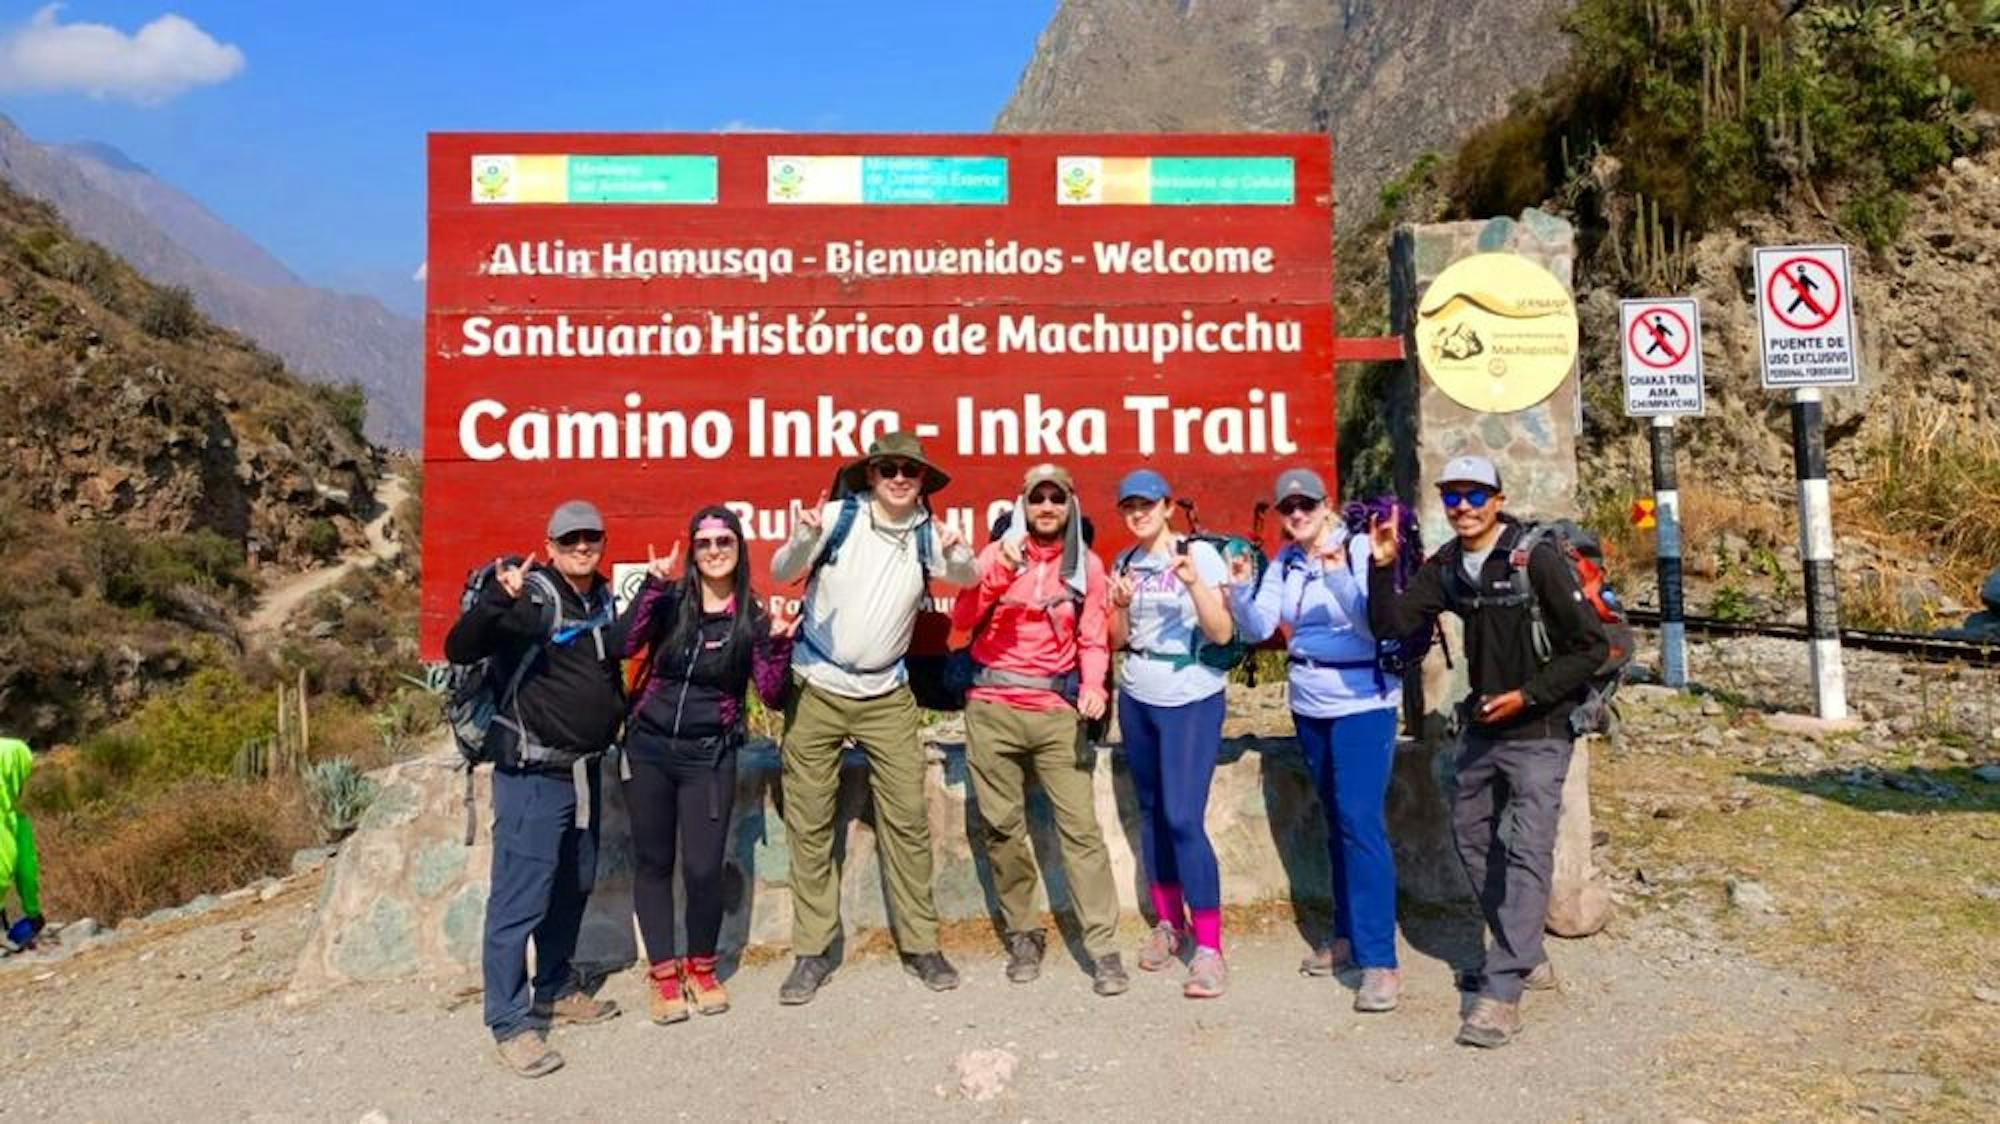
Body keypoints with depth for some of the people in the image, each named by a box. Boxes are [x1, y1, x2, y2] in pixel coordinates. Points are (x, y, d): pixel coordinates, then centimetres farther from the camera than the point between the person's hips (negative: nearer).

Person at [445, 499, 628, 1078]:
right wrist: (498, 599, -39)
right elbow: (459, 650, -22)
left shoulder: (605, 598, 9)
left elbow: (623, 649, 26)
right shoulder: (530, 597, -14)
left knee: (575, 885, 19)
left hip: (585, 769, 8)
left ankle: (555, 990, 35)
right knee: (521, 897, -5)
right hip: (532, 773, -8)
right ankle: (511, 1022, 5)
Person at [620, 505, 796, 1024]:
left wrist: (780, 645, -18)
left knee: (702, 868, -4)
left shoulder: (752, 618, 0)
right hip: (648, 747, 1)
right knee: (653, 862, 8)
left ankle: (701, 967, 20)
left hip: (709, 755, -1)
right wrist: (653, 584, -22)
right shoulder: (670, 600, 1)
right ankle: (664, 972, 22)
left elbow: (772, 697, -3)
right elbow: (626, 645, -16)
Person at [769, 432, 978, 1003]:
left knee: (908, 819, 3)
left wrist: (958, 555, -23)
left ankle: (920, 944, 16)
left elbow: (968, 580, -1)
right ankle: (812, 951, 16)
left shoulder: (926, 534, -1)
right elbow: (780, 573, -8)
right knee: (810, 824, 5)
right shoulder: (839, 515, -9)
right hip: (817, 690, -2)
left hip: (887, 696, 2)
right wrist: (802, 539, -31)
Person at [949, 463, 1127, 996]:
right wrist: (1001, 572, -20)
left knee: (1081, 826, -6)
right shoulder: (997, 553, 5)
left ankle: (1103, 947, -2)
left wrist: (1093, 684, -14)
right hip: (993, 710, 0)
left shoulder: (1087, 565, 8)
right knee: (1001, 827, 6)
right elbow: (961, 620, -6)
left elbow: (1093, 638, 5)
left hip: (1057, 712, 0)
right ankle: (1023, 934, 21)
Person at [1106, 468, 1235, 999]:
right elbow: (1117, 640, 9)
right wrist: (1121, 605, -10)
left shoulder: (1199, 554, -7)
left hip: (1191, 700, -6)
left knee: (1183, 819, -13)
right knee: (1151, 811, 11)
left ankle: (1209, 948, -6)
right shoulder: (1124, 562, 8)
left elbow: (1222, 632, -13)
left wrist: (1194, 583, -26)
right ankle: (1168, 923, 27)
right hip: (1137, 698, 6)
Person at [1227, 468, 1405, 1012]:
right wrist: (1239, 587, -19)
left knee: (1361, 821, -13)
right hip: (1309, 704, 6)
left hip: (1362, 701, -6)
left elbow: (1375, 623, -22)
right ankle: (1347, 935, 26)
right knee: (1336, 820, 14)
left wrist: (1337, 573, -34)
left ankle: (1379, 961, -10)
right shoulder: (1284, 563, 5)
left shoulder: (1359, 551, -11)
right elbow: (1257, 627, -2)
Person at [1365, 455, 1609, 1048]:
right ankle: (1526, 955, 32)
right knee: (1472, 838, 15)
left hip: (1538, 731, -7)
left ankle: (1502, 990, -10)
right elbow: (1390, 624, -5)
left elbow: (1590, 646, -13)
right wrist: (1382, 567, -19)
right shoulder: (1446, 566, 3)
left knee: (1526, 852, -11)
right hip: (1481, 728, 7)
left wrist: (1528, 695, -17)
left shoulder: (1536, 559, -15)